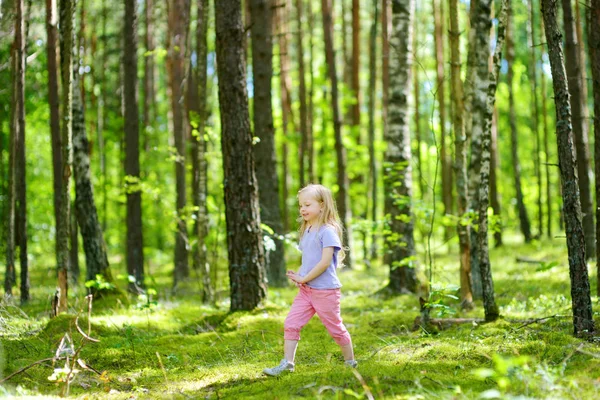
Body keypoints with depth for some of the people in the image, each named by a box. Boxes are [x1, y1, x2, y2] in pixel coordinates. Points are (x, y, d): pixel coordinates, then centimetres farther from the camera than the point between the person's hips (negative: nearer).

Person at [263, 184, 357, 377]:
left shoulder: (327, 231, -15)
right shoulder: (306, 231, 12)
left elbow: (325, 261, -22)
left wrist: (304, 279, -16)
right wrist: (298, 276, 0)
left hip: (325, 290, -8)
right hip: (306, 289, 8)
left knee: (336, 328, 6)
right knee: (291, 323, -4)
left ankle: (350, 362, 23)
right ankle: (287, 363, -2)